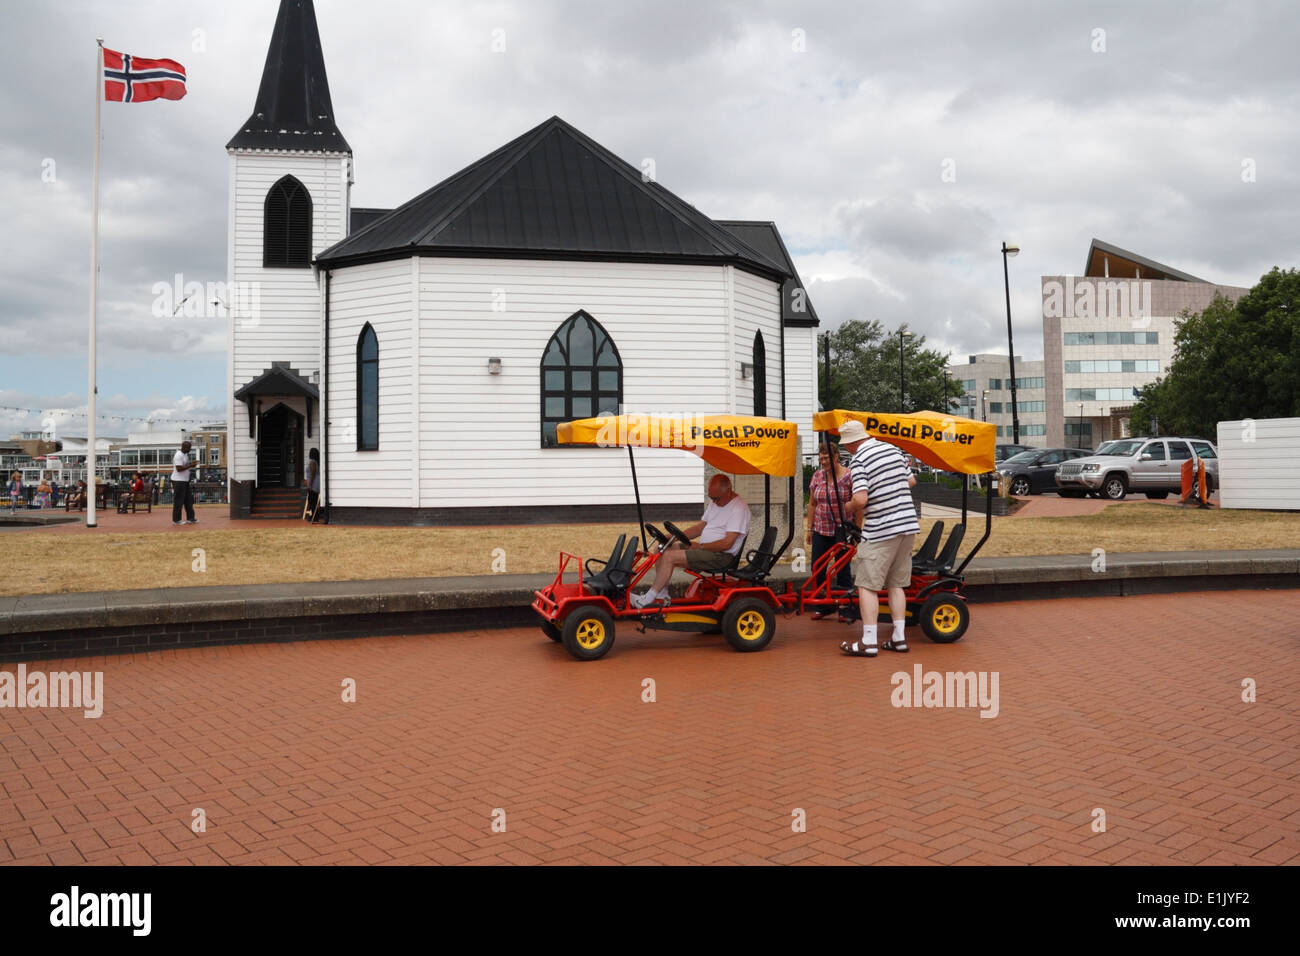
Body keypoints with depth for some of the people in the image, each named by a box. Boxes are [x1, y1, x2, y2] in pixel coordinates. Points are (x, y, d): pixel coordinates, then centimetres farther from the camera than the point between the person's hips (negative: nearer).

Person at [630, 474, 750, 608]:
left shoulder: (739, 508, -16)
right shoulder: (715, 502, 14)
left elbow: (727, 543, -22)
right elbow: (701, 526, 18)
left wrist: (701, 547, -16)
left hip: (722, 555, -10)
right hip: (705, 549, 10)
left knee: (669, 556, -22)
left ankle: (647, 600, -14)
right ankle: (661, 596, -1)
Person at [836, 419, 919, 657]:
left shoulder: (859, 460, -12)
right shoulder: (893, 450, 9)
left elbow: (861, 499, -22)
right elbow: (911, 481, 19)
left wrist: (853, 509, -1)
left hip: (880, 530, -7)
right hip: (908, 524, 7)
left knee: (867, 585, 0)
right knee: (896, 584, 14)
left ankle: (868, 642, -2)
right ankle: (899, 638, 15)